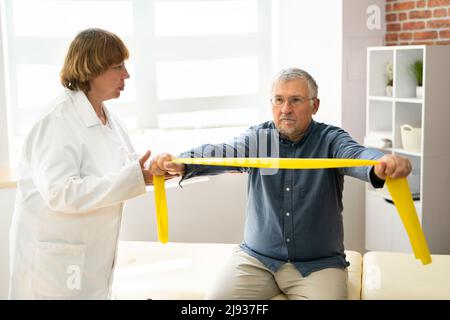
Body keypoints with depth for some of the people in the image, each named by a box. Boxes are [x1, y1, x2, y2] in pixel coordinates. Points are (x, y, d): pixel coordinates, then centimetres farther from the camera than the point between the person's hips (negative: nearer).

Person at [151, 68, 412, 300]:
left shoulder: (330, 139, -5)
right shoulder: (258, 138, 1)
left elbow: (355, 155, -27)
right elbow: (222, 152, -18)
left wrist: (382, 165, -52)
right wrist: (180, 163, -39)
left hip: (319, 264, -1)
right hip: (256, 257, 2)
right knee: (217, 296, -15)